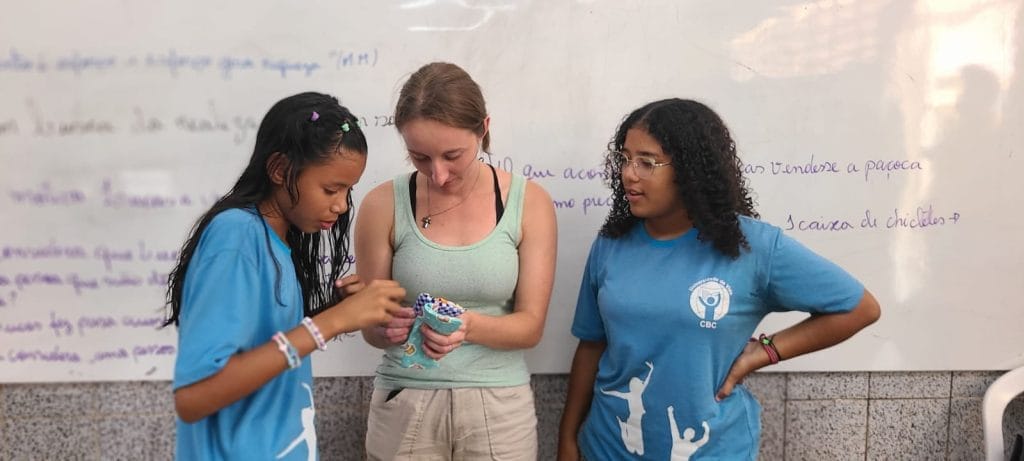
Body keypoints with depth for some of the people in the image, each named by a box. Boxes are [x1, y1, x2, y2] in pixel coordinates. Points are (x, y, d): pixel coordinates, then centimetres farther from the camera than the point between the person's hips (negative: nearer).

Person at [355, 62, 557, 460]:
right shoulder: (383, 205, -7)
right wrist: (389, 326, -23)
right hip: (405, 404, 0)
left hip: (498, 405, 0)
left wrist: (469, 326, -25)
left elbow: (530, 325, -6)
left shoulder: (529, 202, -6)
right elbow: (370, 327, 0)